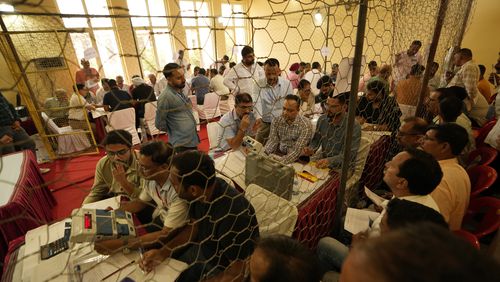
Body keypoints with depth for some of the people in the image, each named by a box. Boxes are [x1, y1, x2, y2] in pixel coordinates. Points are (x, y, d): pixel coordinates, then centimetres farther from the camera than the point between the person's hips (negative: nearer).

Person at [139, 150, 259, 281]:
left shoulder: (233, 215, -38)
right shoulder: (200, 194, -16)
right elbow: (193, 227, 1)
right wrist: (163, 252, -11)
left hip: (223, 270, -5)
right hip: (202, 249, 6)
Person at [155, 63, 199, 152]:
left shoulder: (181, 91, 7)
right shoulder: (165, 96, -18)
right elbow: (159, 124, -12)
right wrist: (173, 130, 2)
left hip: (192, 140, 8)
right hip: (182, 144, -8)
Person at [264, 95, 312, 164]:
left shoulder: (306, 125, -16)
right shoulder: (276, 120, -1)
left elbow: (297, 151, -21)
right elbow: (273, 141, -4)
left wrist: (281, 161, -33)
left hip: (297, 159, -4)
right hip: (278, 155, 4)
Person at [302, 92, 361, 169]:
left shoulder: (354, 127, -16)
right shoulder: (322, 119, -3)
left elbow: (350, 154, -19)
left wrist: (329, 161, -34)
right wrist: (311, 149, -14)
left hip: (342, 168, -3)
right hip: (323, 164, 4)